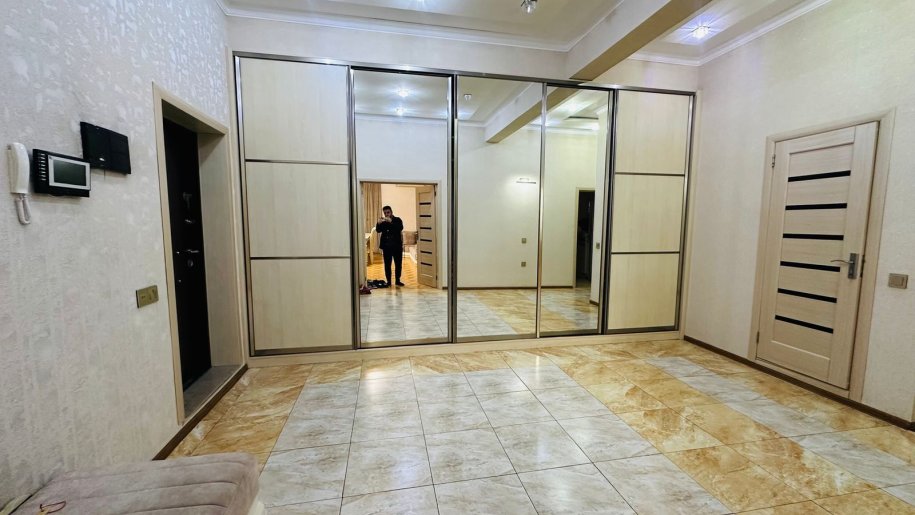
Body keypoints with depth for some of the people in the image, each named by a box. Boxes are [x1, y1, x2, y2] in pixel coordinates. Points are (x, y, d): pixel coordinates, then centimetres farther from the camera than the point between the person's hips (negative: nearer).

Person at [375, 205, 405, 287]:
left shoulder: (397, 220, 1)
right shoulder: (383, 221, 7)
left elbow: (400, 228, -17)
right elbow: (378, 230, -3)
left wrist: (391, 222, -26)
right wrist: (379, 223, -22)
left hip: (397, 246, -1)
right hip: (386, 246, 1)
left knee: (398, 263, 4)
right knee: (387, 264, 3)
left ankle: (398, 280, 16)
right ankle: (388, 281, 12)